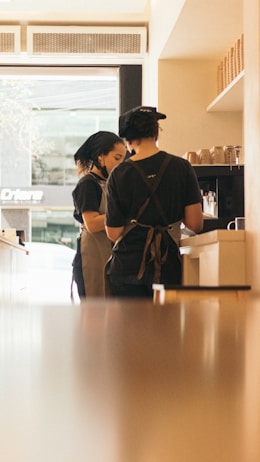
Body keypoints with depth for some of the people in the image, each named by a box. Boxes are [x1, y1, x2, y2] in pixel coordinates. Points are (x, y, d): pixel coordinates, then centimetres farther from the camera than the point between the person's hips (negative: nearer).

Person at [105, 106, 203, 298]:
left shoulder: (119, 174, -5)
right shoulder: (182, 167, -3)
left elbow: (113, 233, -3)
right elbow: (195, 224, -4)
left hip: (126, 266, 0)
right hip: (166, 266, 0)